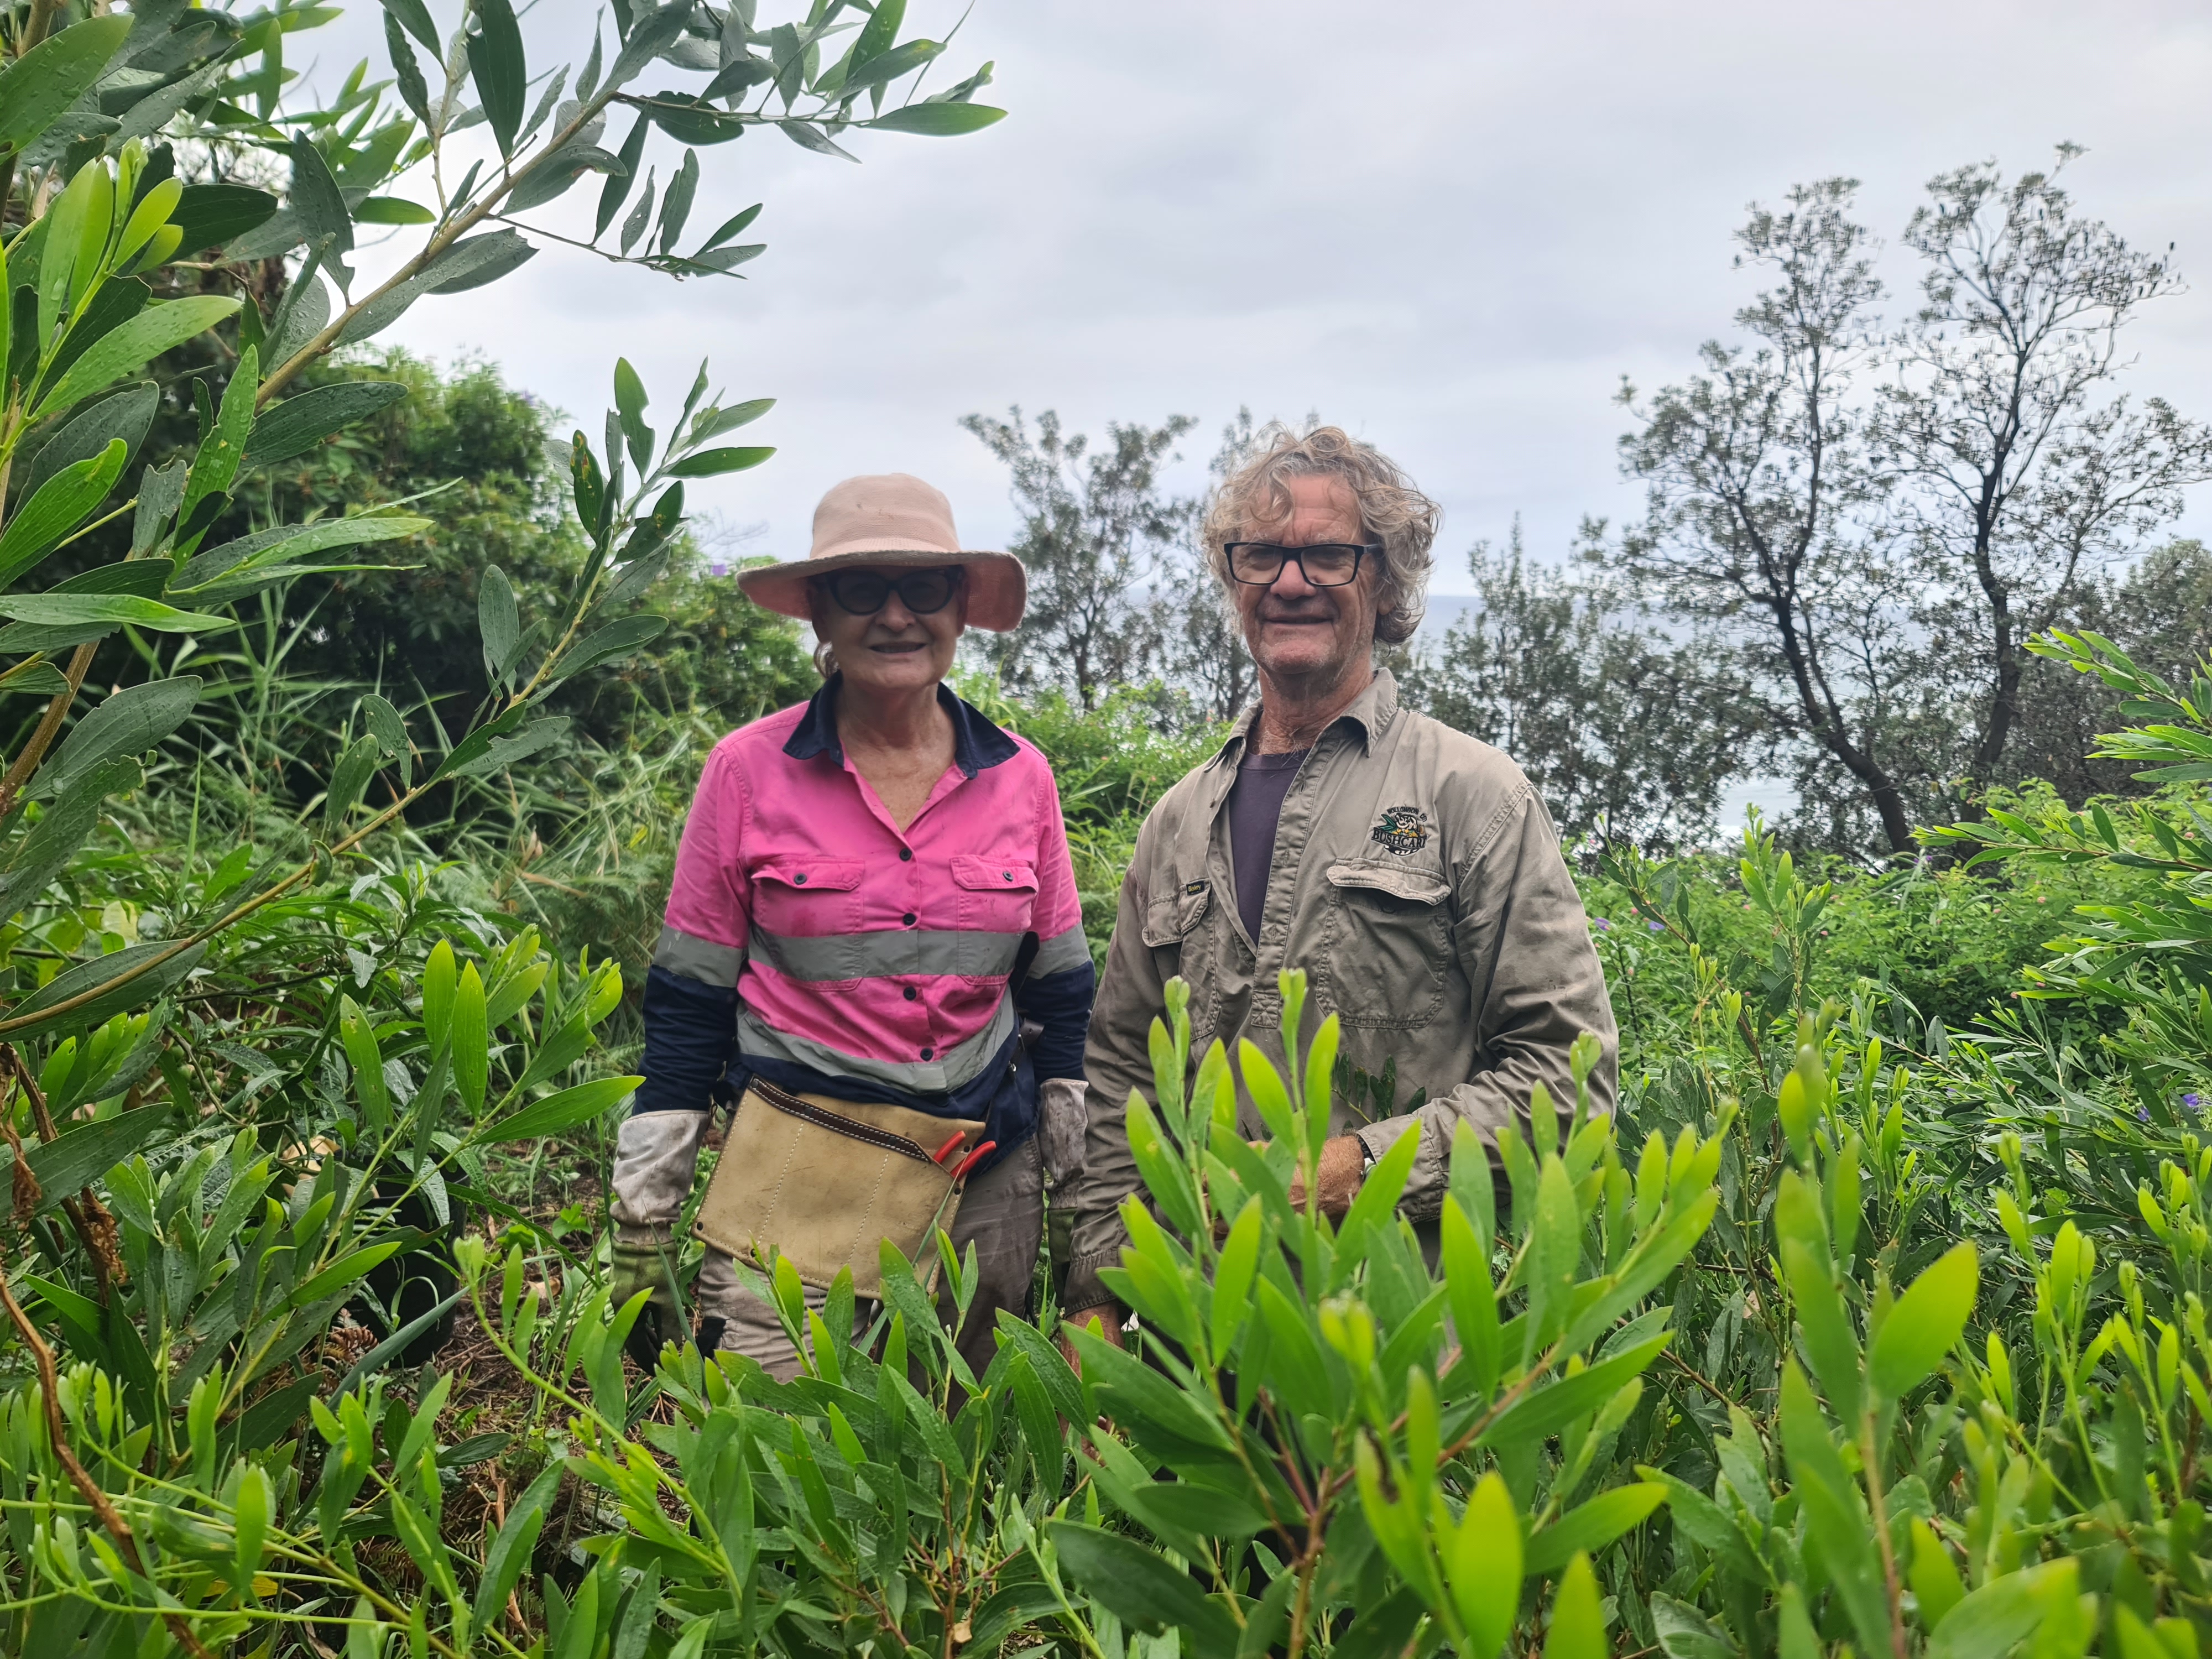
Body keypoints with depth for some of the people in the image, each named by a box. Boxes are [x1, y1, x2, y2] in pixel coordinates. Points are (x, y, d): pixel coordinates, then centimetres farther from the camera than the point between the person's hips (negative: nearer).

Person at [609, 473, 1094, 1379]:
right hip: (797, 1184, -2)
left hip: (988, 1183, 3)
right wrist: (642, 1216, 0)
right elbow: (688, 1002, -1)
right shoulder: (749, 771, -6)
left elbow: (1060, 991, 9)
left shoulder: (1019, 776, 1)